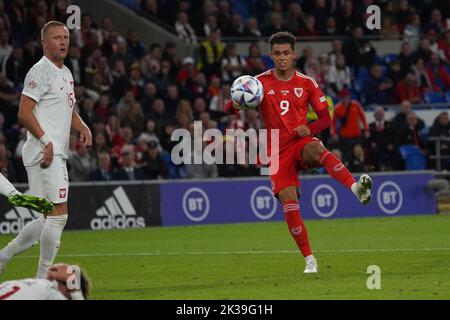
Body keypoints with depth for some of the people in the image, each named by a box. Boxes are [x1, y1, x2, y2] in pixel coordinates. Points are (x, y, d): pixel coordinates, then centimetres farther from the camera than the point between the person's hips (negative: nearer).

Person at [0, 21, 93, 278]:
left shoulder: (66, 73, 20)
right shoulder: (40, 71, -9)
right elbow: (24, 113, -16)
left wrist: (84, 128, 9)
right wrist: (46, 142, -22)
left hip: (57, 154, 10)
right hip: (44, 153, -10)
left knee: (50, 220, 13)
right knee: (58, 215, -11)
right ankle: (44, 280, -6)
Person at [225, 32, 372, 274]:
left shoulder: (307, 83, 4)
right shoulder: (261, 82, 2)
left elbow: (325, 117, 9)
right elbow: (230, 108, 0)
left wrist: (310, 129, -14)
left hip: (301, 142, -1)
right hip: (277, 151, 1)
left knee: (317, 149, -38)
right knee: (288, 203, -13)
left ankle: (358, 189, -54)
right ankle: (309, 260, -2)